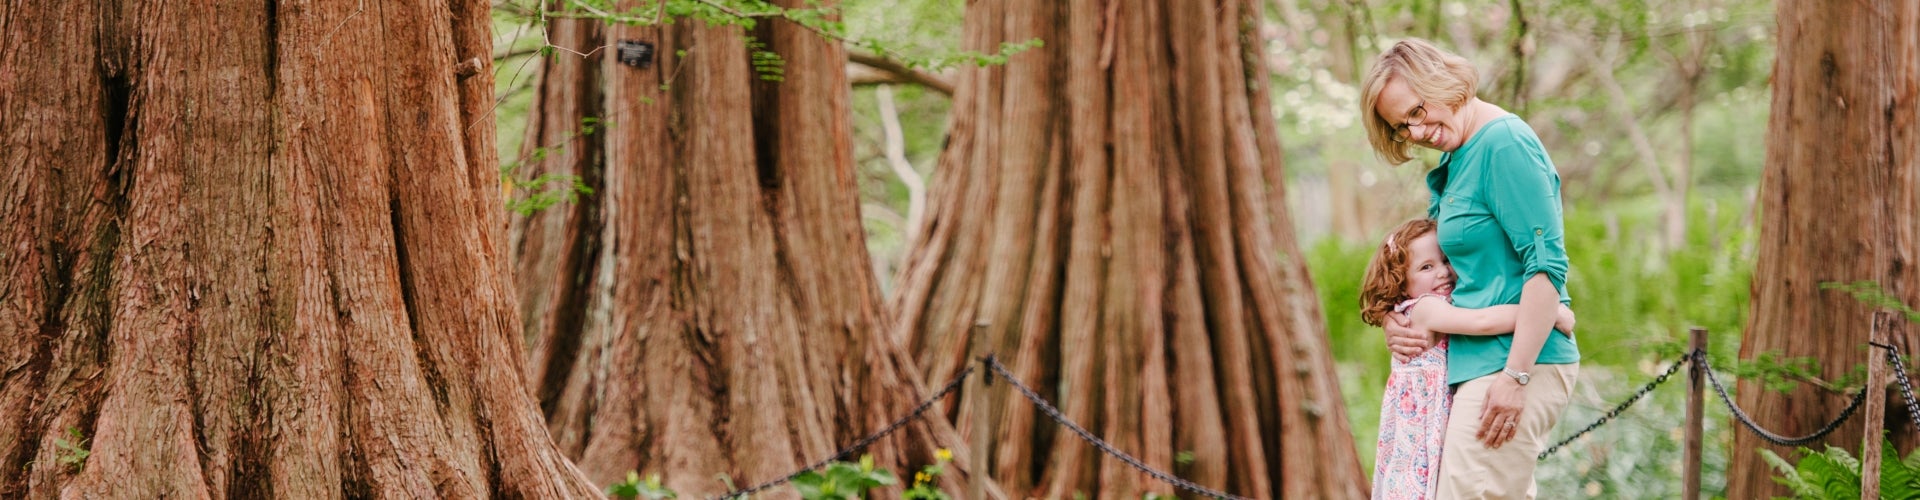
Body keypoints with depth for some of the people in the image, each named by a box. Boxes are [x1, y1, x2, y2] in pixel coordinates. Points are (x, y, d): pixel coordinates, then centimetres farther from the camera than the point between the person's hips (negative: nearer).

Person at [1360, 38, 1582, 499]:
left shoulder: (1505, 144, -13)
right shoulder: (1454, 161, 16)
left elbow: (1547, 266, -19)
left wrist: (1515, 375, -23)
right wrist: (1394, 320, 5)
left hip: (1516, 360, -10)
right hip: (1477, 363, 10)